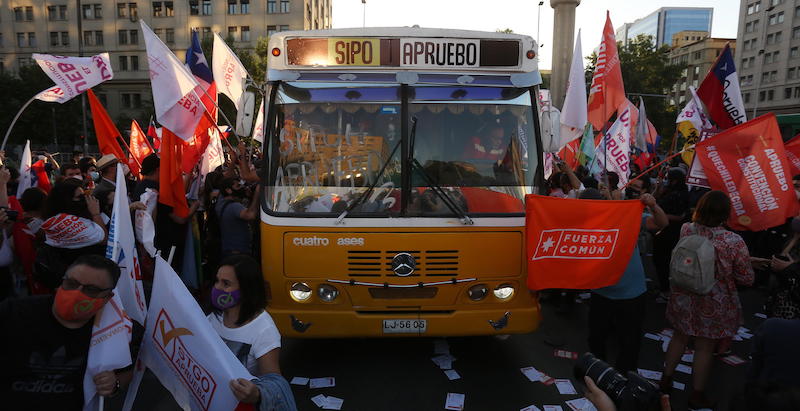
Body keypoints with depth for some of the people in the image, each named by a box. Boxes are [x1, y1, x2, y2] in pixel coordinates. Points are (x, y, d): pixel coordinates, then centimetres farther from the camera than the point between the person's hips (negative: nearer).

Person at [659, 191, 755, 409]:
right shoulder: (734, 242, -25)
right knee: (704, 348, 14)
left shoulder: (686, 230, -15)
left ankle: (666, 379, 40)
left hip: (684, 299, 3)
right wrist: (724, 273, 3)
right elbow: (747, 279, -12)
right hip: (714, 306, -3)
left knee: (679, 338, 24)